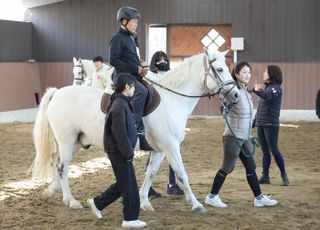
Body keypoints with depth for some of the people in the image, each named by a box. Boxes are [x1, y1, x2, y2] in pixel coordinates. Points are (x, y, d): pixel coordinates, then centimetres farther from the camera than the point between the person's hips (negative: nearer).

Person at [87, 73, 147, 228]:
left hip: (120, 151, 10)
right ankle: (130, 219, 9)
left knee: (123, 184, 17)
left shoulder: (123, 103, 11)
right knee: (129, 186, -1)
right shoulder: (119, 106, -20)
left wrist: (129, 150, 19)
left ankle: (97, 203, 27)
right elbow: (119, 133, -23)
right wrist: (128, 153, -18)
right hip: (119, 151, -10)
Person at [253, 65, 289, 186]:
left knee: (274, 150, -5)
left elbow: (267, 96, -32)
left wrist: (257, 90, -49)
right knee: (265, 151, 8)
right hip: (260, 123, 8)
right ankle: (265, 177, 11)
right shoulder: (266, 87, 15)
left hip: (271, 124, -8)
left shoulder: (275, 88, -9)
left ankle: (284, 176, 6)